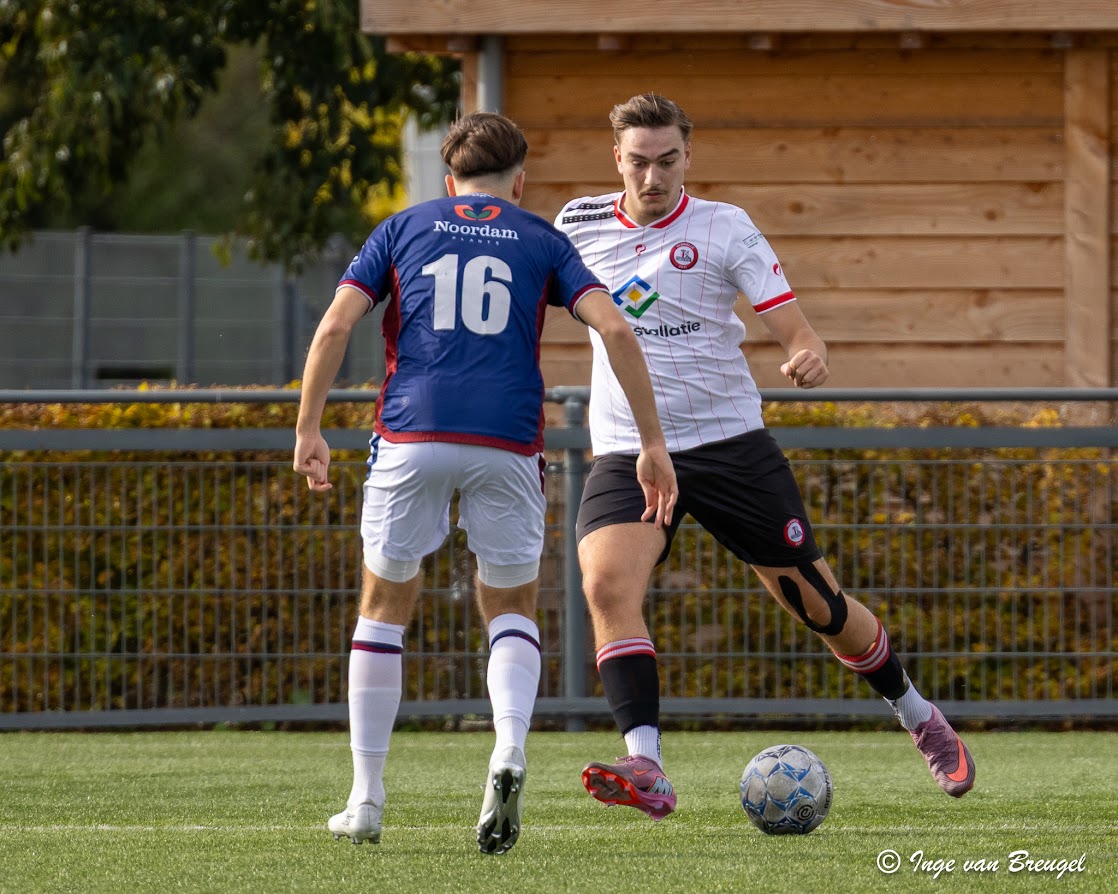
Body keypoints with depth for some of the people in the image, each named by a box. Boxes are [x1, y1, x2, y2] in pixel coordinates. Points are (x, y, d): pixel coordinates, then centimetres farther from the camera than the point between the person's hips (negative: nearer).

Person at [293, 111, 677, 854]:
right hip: (507, 445, 0)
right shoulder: (540, 241, 14)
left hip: (411, 436, 0)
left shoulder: (404, 229, 15)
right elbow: (615, 329, 1)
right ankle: (509, 751, -14)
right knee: (512, 610, 15)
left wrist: (309, 431, 9)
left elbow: (335, 327, 4)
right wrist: (653, 444, 3)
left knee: (385, 607, 15)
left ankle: (367, 800, 14)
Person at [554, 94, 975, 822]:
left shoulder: (725, 229, -4)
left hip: (730, 442, -1)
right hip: (627, 454, 1)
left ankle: (918, 715, 33)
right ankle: (646, 771, -35)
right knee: (606, 584, -27)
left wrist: (810, 355, -32)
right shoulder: (580, 225, 4)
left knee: (816, 603, 6)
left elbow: (792, 325, -9)